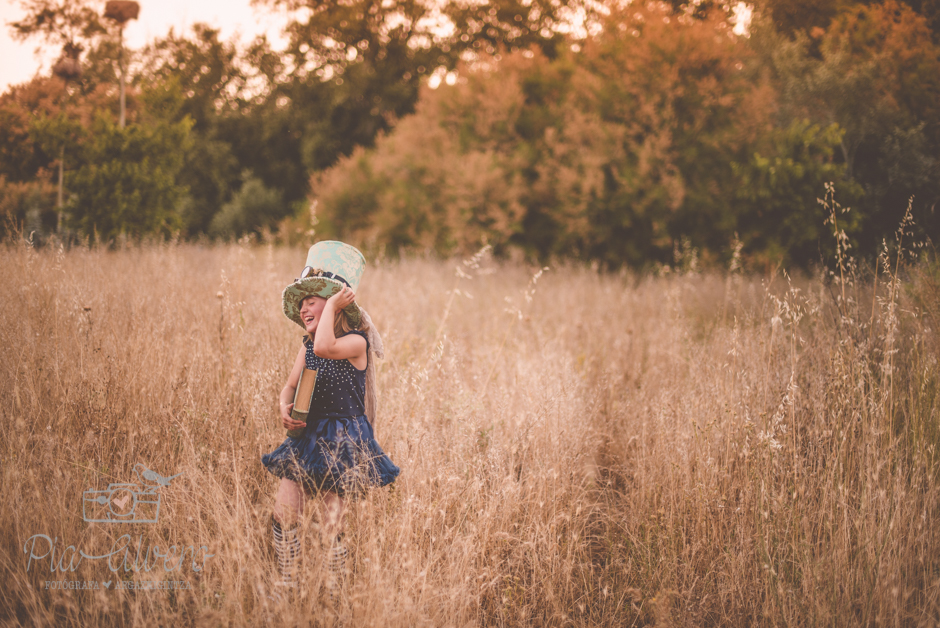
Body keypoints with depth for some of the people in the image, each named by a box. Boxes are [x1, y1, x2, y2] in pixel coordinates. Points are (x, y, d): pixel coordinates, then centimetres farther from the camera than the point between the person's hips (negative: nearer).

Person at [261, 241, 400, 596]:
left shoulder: (356, 342, -12)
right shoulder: (306, 346, 11)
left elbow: (325, 347, -31)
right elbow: (292, 384, 15)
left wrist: (332, 304, -20)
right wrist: (285, 407, -8)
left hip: (342, 441, -7)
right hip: (308, 437, 7)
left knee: (331, 524, -7)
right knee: (283, 513, -3)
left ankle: (334, 597, 6)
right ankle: (286, 588, 9)